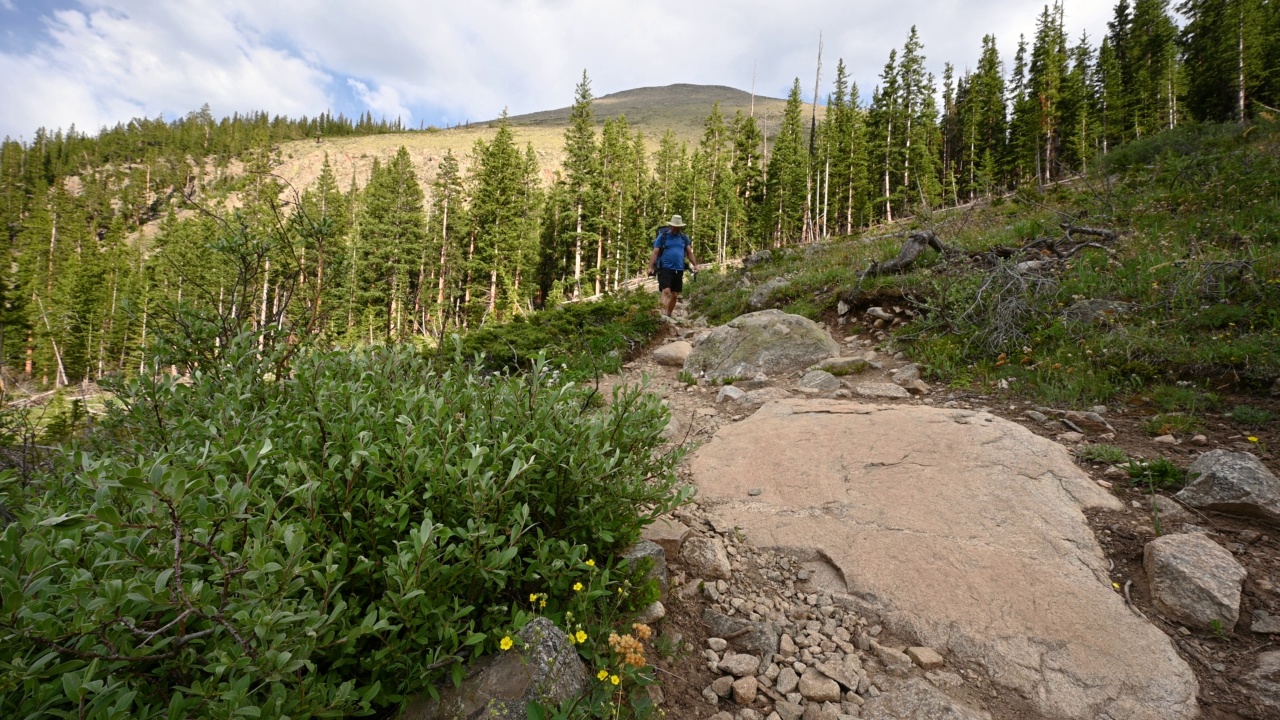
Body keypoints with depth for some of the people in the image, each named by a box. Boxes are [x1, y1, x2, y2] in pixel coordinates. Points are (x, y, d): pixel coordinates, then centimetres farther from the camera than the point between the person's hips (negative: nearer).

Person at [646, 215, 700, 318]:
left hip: (679, 270, 4)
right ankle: (664, 314, -26)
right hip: (665, 269, -4)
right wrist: (650, 267, -10)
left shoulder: (684, 238, 14)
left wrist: (695, 265, 2)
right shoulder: (662, 237, 3)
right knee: (666, 291, -19)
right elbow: (655, 253, 0)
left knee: (675, 295, 6)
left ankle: (668, 315, 19)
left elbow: (689, 253, 16)